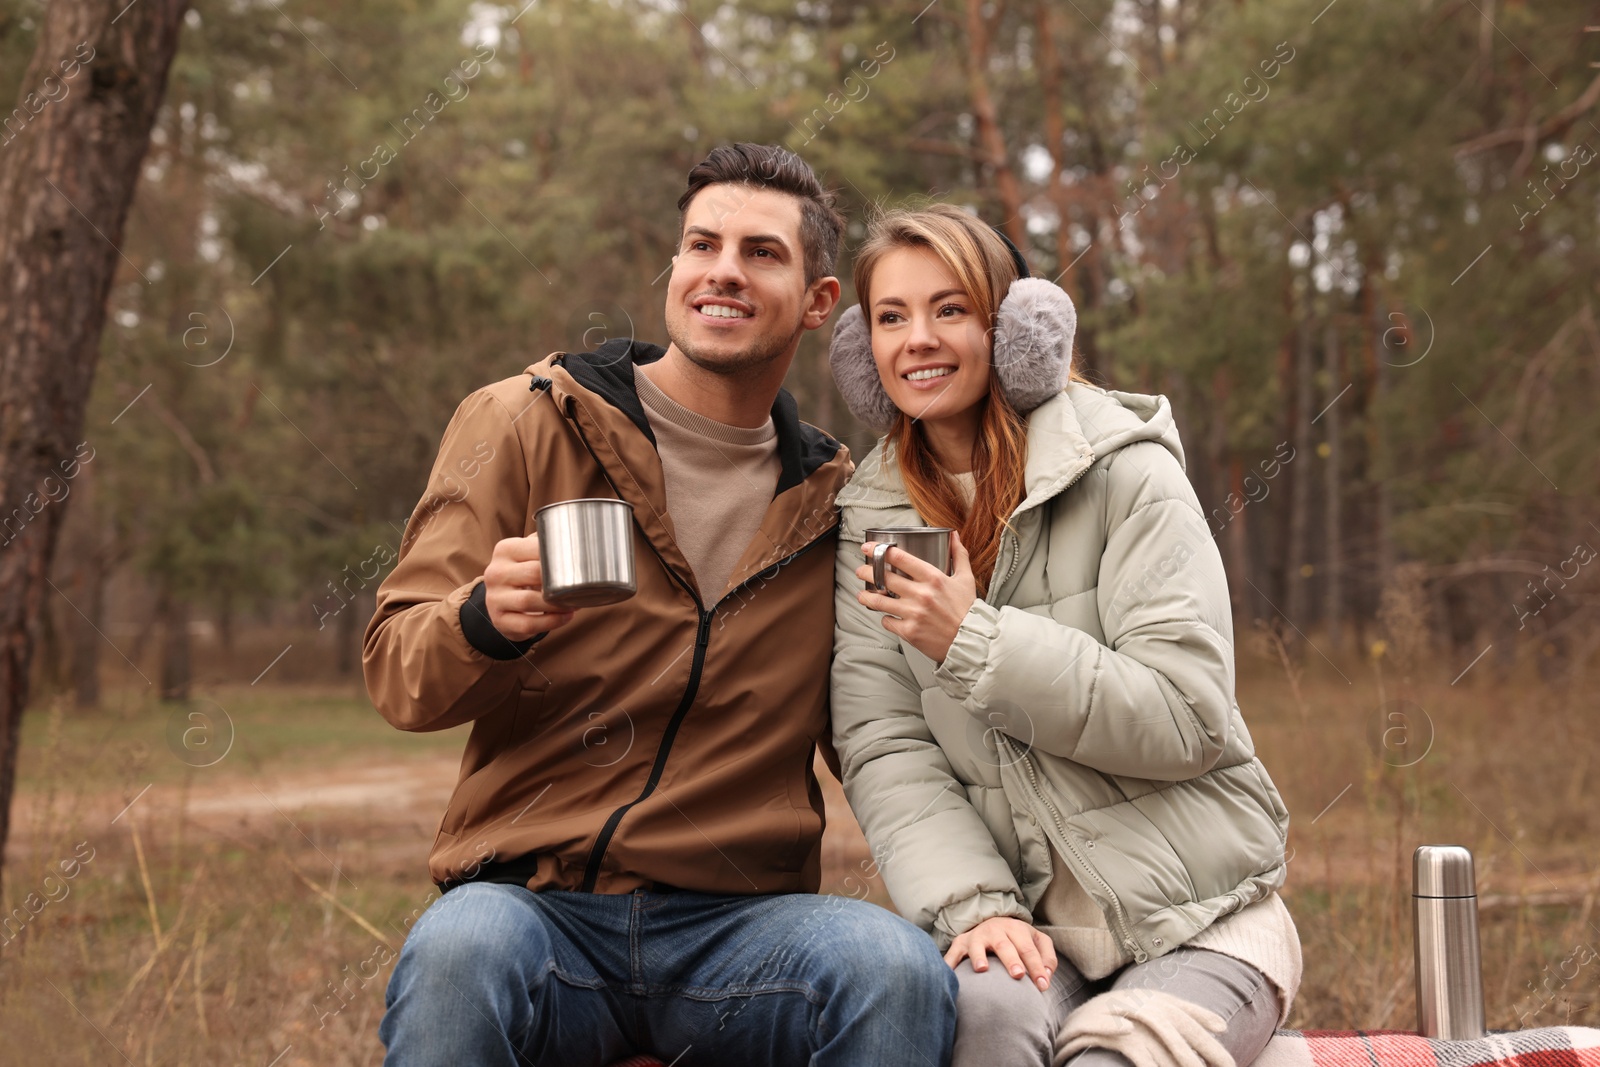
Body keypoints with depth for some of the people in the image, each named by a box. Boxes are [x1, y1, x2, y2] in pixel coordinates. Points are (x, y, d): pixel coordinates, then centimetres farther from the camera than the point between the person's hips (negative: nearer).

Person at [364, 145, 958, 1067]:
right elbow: (396, 673, 0)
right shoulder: (526, 424, 6)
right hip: (537, 902, -2)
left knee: (898, 969, -30)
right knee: (457, 951, -36)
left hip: (737, 916, 2)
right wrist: (485, 621, -23)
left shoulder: (833, 500, 13)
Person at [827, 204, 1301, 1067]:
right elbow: (884, 753, -1)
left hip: (1194, 918, -2)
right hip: (1026, 923, 2)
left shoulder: (1125, 473, -4)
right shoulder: (872, 521, 7)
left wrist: (975, 642, -17)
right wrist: (977, 908, -17)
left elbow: (1188, 718, -11)